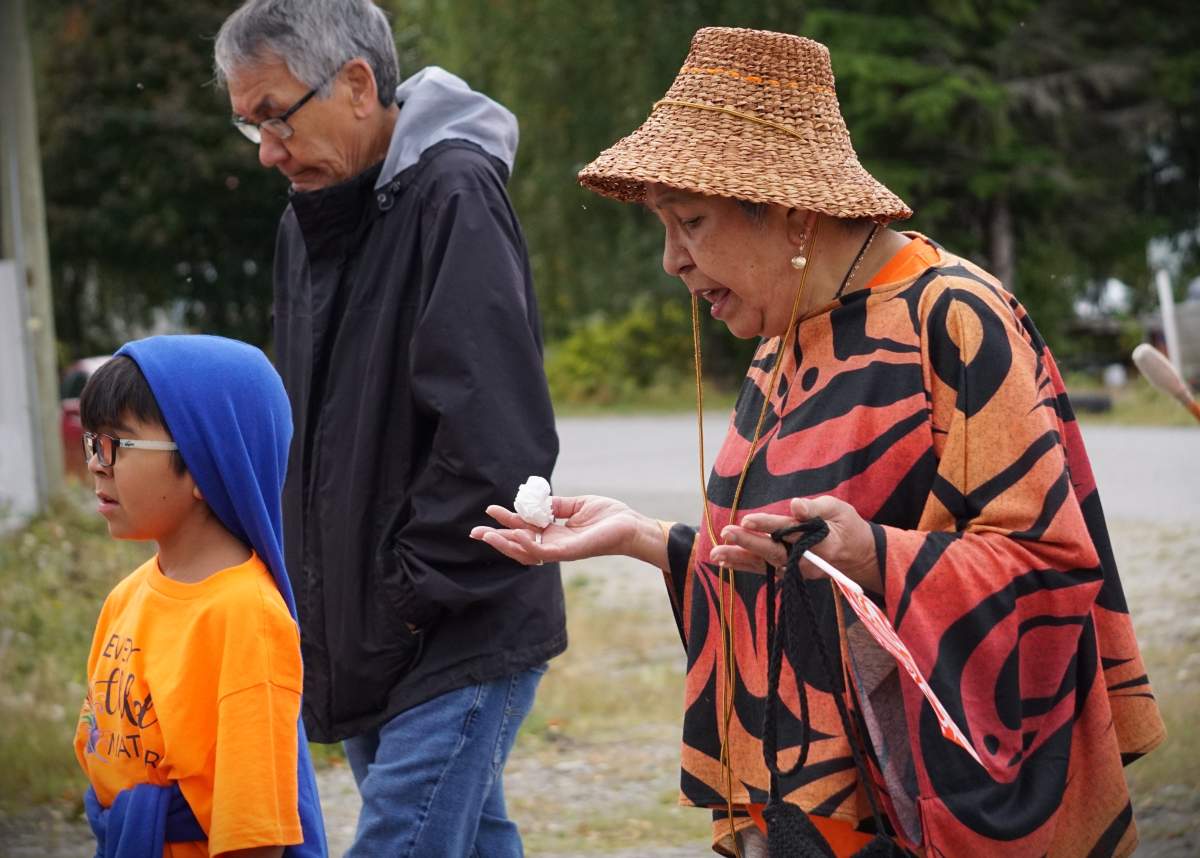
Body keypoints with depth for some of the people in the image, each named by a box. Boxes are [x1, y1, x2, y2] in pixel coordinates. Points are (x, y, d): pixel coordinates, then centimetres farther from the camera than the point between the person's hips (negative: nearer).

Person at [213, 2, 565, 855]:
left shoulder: (453, 195, -15)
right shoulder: (309, 222, 13)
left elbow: (497, 442, -22)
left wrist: (408, 598, -16)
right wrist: (317, 598, 12)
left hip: (460, 643, -9)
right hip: (366, 643, 9)